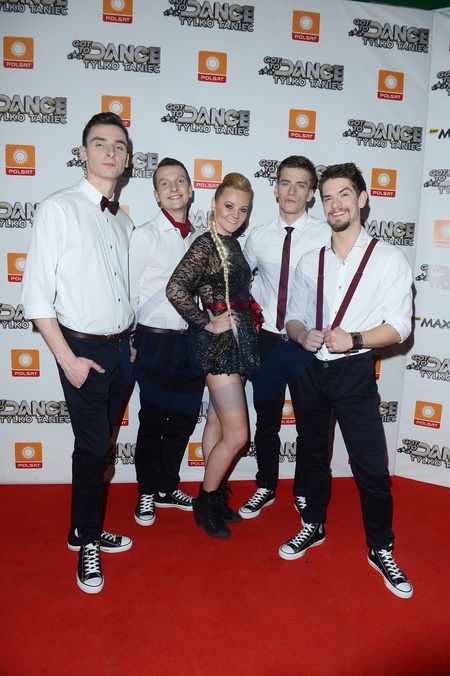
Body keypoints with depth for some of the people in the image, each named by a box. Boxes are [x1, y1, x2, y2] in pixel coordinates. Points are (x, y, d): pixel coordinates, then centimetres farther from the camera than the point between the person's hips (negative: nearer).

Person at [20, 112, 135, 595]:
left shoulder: (123, 220, 10)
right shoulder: (58, 209, -8)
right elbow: (36, 296, -12)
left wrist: (129, 342, 6)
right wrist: (68, 358, -14)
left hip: (121, 348, 6)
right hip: (83, 349, -5)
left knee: (98, 445, 15)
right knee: (93, 446, -1)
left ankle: (85, 530, 33)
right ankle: (88, 544, 22)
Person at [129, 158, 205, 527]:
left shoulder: (199, 239, 8)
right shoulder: (145, 236, -6)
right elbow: (131, 294, -4)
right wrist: (132, 342, -4)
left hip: (192, 341, 5)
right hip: (157, 341, -5)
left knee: (184, 419, 13)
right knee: (152, 422, 7)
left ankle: (167, 487, 32)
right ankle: (147, 493, 27)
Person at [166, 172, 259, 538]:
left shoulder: (232, 244, 11)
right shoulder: (206, 244, -15)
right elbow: (176, 289, -28)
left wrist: (248, 318, 6)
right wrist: (206, 324, -19)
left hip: (236, 340, 9)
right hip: (218, 343, -8)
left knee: (217, 423, 17)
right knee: (237, 435, -4)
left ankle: (215, 499, 30)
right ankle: (205, 503, 17)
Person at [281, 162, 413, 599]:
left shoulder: (388, 259, -5)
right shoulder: (309, 263, 6)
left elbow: (398, 327, -10)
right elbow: (293, 319, 10)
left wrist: (352, 340, -24)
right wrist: (304, 335, -13)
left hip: (354, 372, -4)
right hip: (311, 370, 4)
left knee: (371, 467, 1)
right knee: (314, 456, 18)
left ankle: (380, 550, 24)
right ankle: (313, 527, 40)